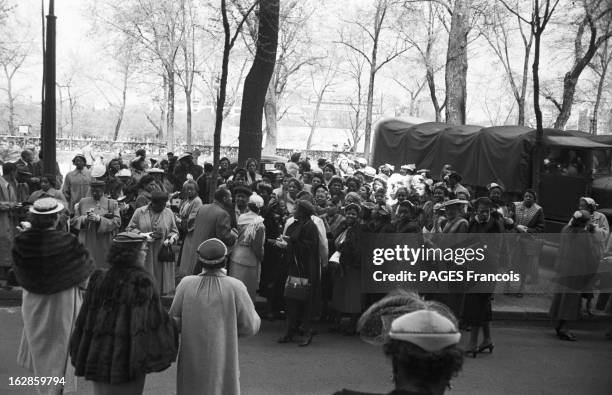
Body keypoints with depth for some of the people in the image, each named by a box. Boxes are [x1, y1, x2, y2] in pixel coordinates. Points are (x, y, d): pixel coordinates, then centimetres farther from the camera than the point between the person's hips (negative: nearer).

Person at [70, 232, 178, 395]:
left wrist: (78, 356, 13)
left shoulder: (98, 279, 0)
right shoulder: (142, 282, -15)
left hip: (97, 357, 5)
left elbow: (84, 319, 5)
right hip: (126, 361, -5)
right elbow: (150, 321, -19)